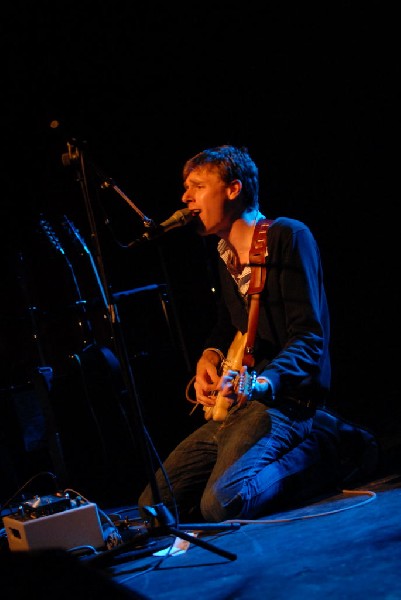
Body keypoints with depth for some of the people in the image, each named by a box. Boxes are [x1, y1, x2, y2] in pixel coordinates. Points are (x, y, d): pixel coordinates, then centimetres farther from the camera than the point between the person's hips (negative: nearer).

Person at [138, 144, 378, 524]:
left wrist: (262, 383, -32)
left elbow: (310, 337, -16)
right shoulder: (226, 256, 17)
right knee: (153, 505, 5)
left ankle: (322, 451, -4)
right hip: (231, 405, 9)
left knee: (222, 503, -31)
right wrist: (210, 355, 9)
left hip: (284, 395, -9)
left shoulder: (288, 237, -8)